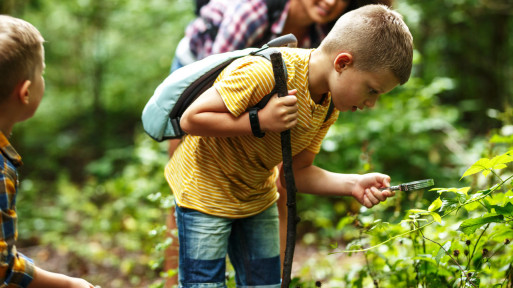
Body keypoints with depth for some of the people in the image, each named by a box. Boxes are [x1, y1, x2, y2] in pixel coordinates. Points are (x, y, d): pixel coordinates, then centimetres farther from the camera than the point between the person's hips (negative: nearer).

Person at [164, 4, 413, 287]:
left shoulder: (328, 107, -6)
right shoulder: (263, 73, -33)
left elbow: (297, 171, -2)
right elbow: (191, 119, -29)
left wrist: (352, 184, -16)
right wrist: (260, 122, -35)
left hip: (258, 197, 7)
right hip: (204, 190, -7)